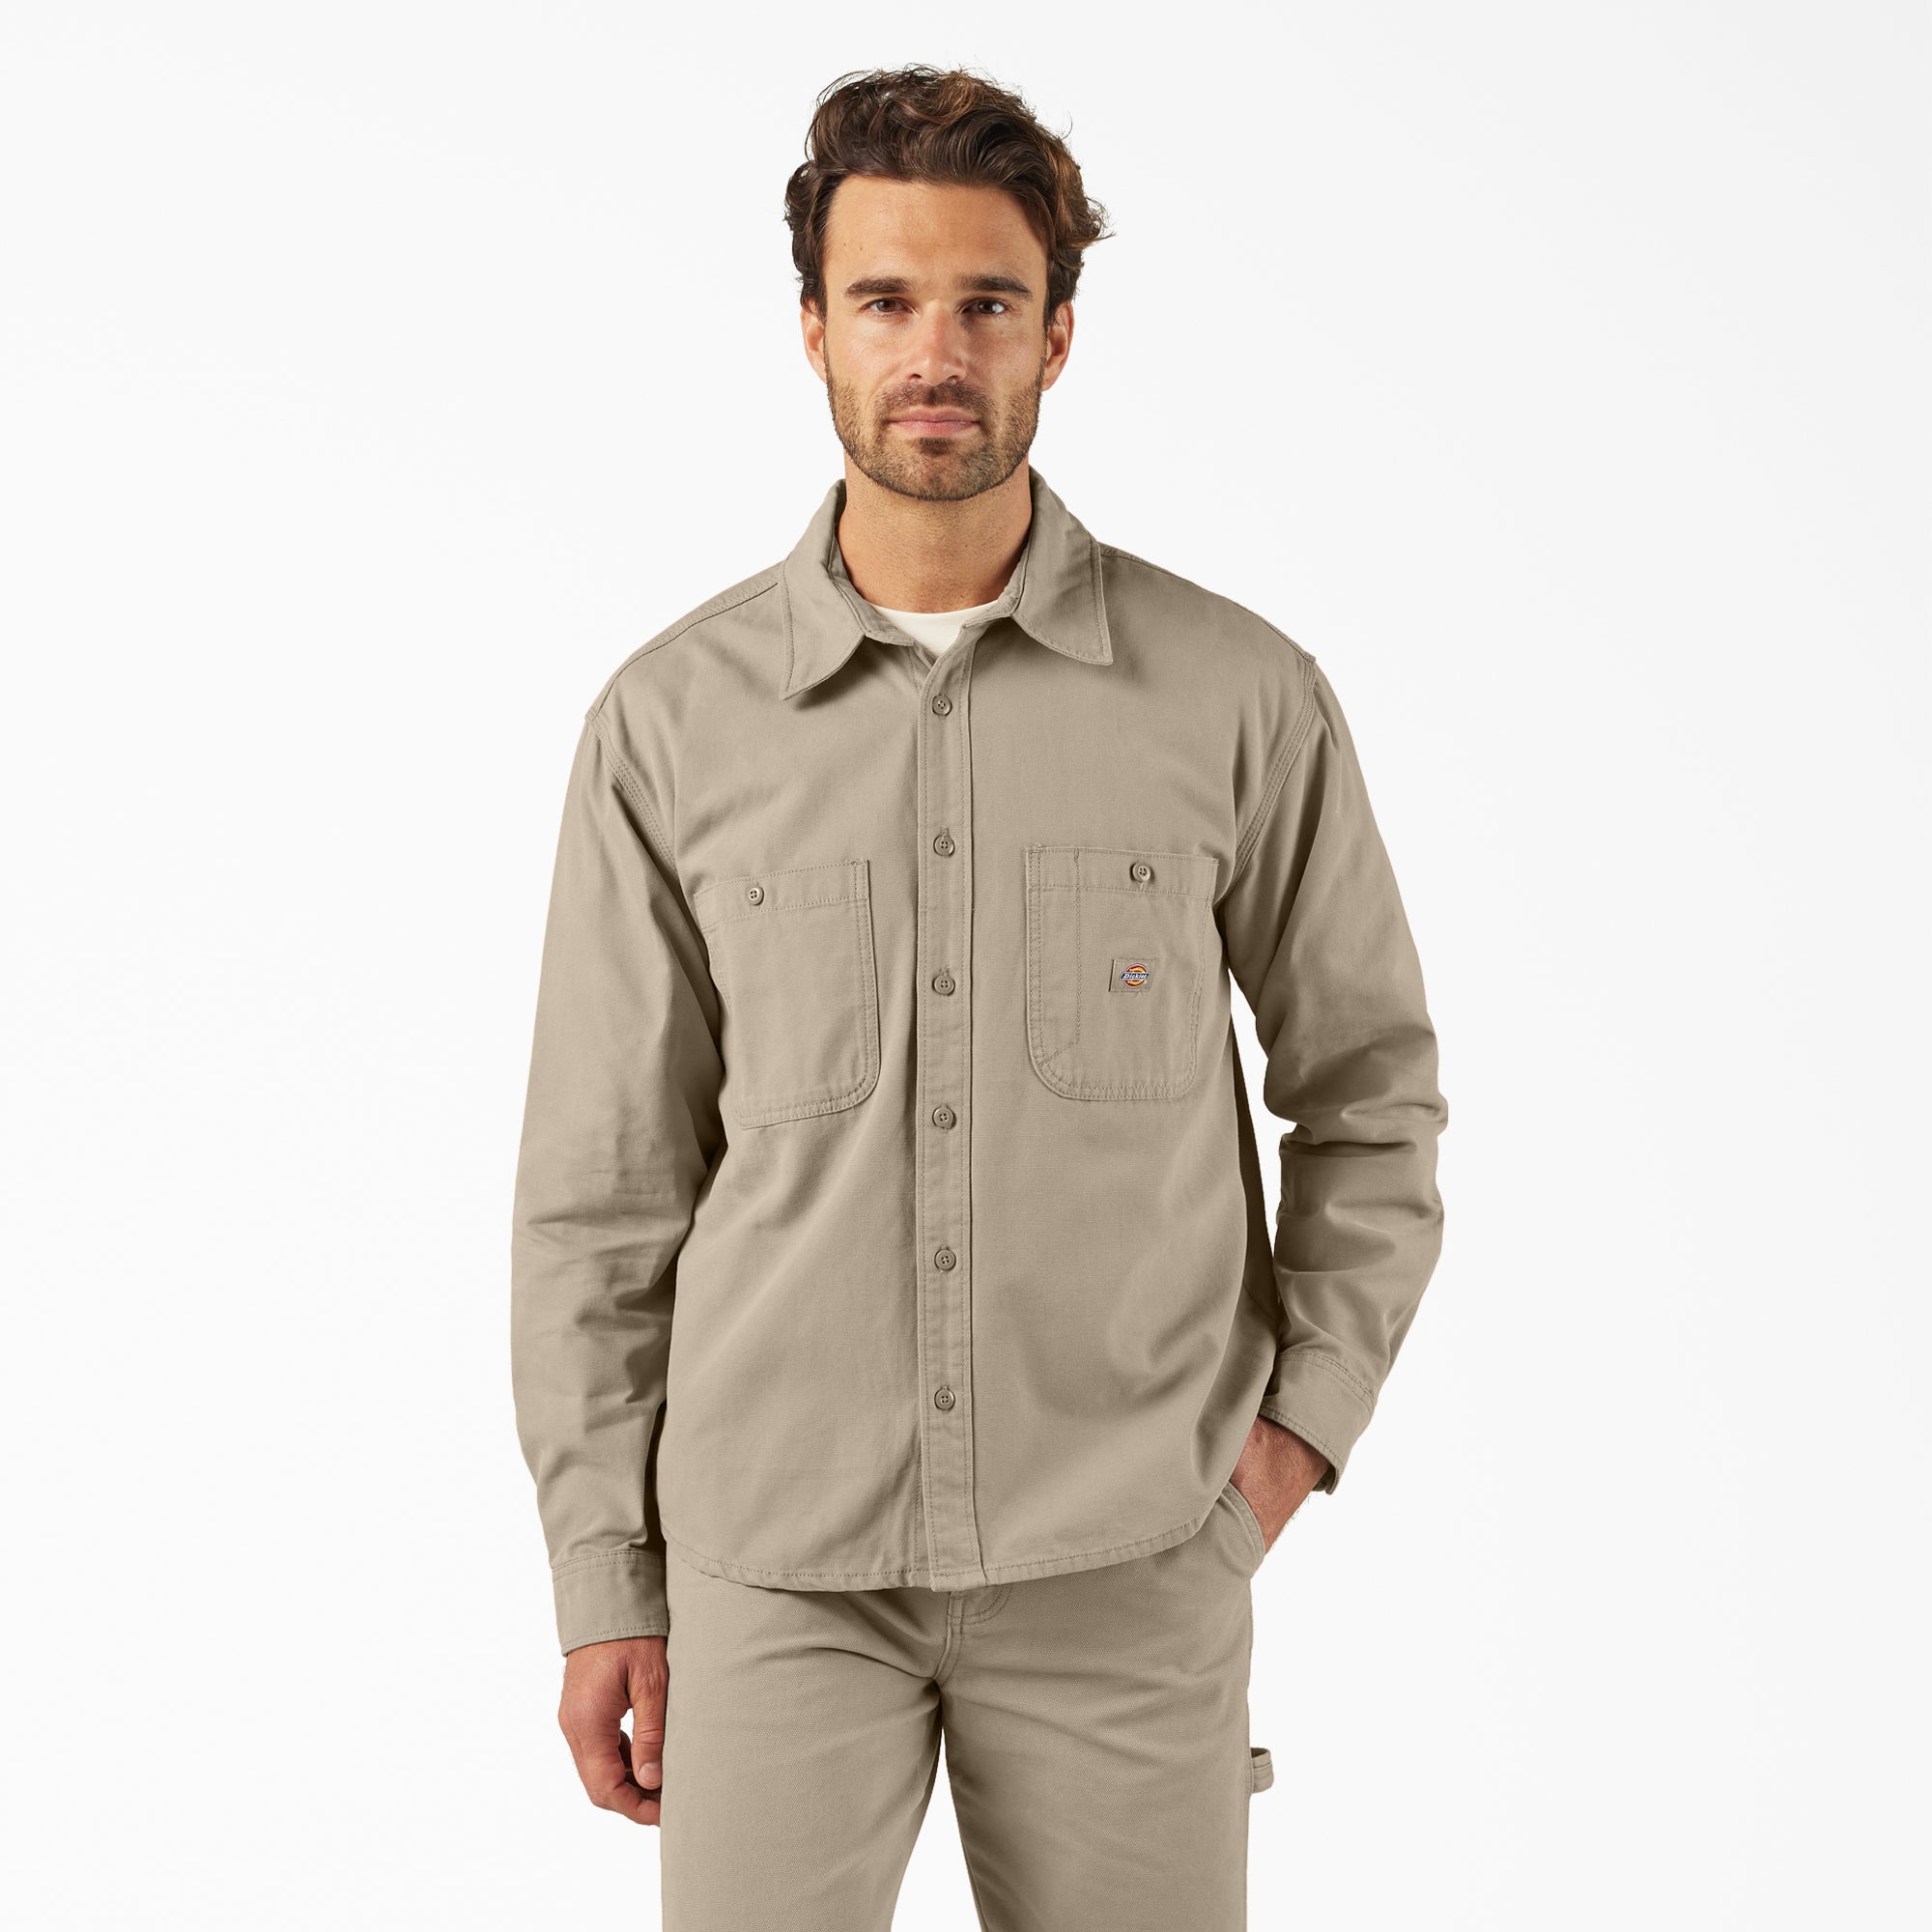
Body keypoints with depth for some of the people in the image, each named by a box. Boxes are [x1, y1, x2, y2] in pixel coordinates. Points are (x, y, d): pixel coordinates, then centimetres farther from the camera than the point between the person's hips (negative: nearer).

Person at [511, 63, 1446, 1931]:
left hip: (1127, 1565, 0)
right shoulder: (673, 719, -1)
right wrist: (604, 1582, 3)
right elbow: (601, 1185, 3)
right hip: (778, 1562, 1)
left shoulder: (1239, 694, -3)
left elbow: (1371, 1088, 9)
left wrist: (1305, 1416, 0)